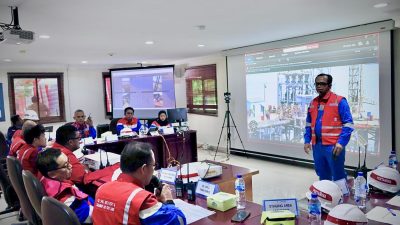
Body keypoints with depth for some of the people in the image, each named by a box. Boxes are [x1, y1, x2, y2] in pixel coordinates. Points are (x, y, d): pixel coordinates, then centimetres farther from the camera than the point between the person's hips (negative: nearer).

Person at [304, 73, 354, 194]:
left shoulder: (339, 101, -5)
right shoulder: (313, 103, 12)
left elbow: (348, 124, -8)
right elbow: (308, 124, 20)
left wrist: (341, 142, -17)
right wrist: (307, 140, 9)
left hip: (333, 146, -6)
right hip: (317, 146, 6)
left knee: (338, 175, 1)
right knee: (323, 176, 16)